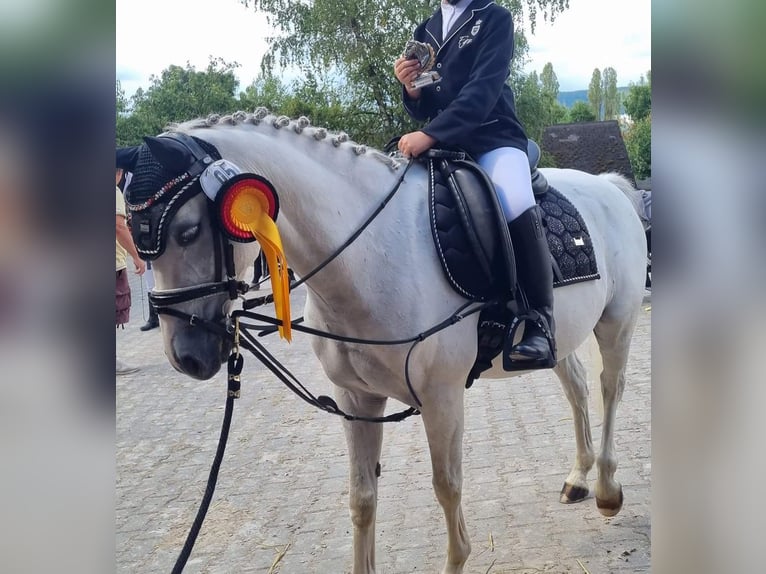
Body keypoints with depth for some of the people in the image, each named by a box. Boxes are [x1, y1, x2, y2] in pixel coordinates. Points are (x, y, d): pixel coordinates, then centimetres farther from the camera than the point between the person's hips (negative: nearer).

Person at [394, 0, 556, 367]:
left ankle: (538, 322, -25)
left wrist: (430, 134, -27)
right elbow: (423, 111, 17)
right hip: (441, 144, 7)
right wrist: (411, 88, -7)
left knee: (518, 209, -34)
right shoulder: (425, 32, 17)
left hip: (493, 139, -6)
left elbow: (483, 89, -15)